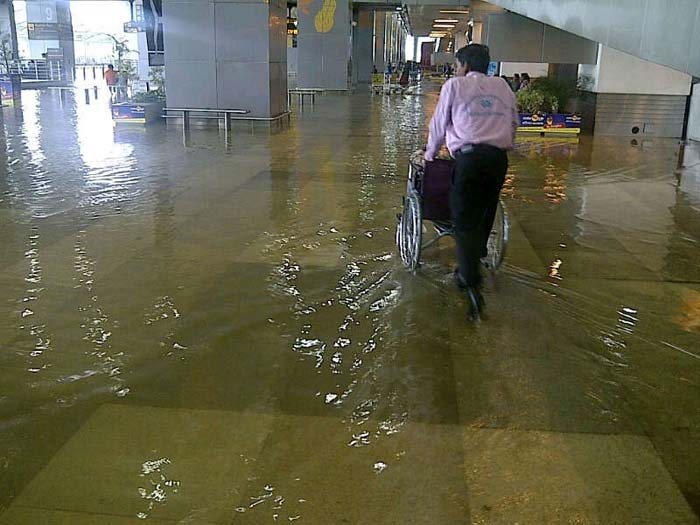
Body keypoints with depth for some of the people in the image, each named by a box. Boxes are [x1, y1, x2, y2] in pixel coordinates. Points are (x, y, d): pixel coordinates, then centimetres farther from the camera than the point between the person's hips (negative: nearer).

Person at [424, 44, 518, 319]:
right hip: (499, 157, 4)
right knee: (484, 217, 14)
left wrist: (430, 154, 26)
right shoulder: (502, 85, 20)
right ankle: (469, 270, 26)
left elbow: (439, 124, 13)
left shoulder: (455, 85, 9)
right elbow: (513, 122, 19)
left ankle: (472, 284, -17)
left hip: (469, 157, -4)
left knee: (465, 221, -4)